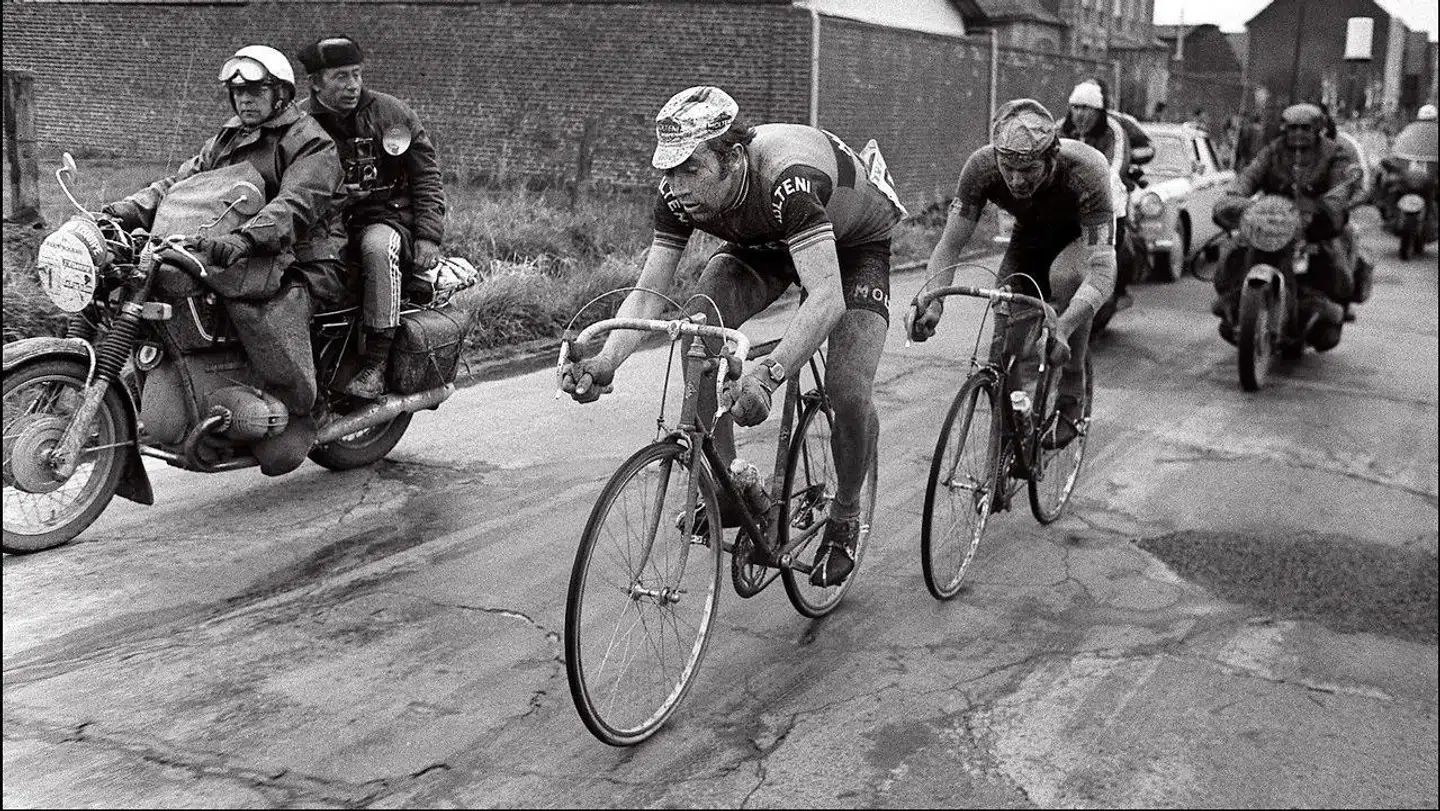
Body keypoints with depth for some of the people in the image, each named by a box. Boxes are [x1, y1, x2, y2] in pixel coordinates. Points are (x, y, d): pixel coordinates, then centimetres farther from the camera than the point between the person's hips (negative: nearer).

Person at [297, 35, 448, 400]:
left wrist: (428, 236, -6)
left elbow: (426, 175, 4)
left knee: (378, 248, -37)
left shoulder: (391, 112, 3)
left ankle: (377, 362, -34)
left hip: (386, 216, -3)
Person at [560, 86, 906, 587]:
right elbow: (647, 293, -23)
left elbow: (826, 297, -53)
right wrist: (604, 364, -41)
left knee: (848, 390, -21)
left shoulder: (786, 181, -44)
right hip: (765, 243, 5)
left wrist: (767, 376, -66)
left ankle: (845, 516, 8)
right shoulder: (678, 195, -26)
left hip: (854, 244, -5)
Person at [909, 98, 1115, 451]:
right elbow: (950, 244, -26)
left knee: (1066, 276, -38)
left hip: (1084, 234, -3)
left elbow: (1102, 271, -45)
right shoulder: (982, 167, -31)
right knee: (1004, 353, -13)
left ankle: (1072, 397, -19)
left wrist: (1062, 330, -61)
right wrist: (932, 301, -46)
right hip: (1032, 234, 3)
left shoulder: (1085, 173, -40)